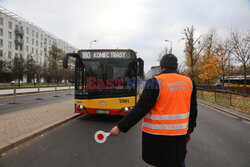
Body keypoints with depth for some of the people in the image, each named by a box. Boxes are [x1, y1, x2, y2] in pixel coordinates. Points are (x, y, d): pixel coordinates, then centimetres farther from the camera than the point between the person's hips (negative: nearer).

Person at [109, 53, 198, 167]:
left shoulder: (156, 83, -14)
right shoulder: (189, 83, 2)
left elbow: (140, 109, -18)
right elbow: (193, 111, 9)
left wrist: (120, 127, -11)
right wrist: (189, 131, 23)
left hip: (157, 136, -4)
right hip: (178, 136, 4)